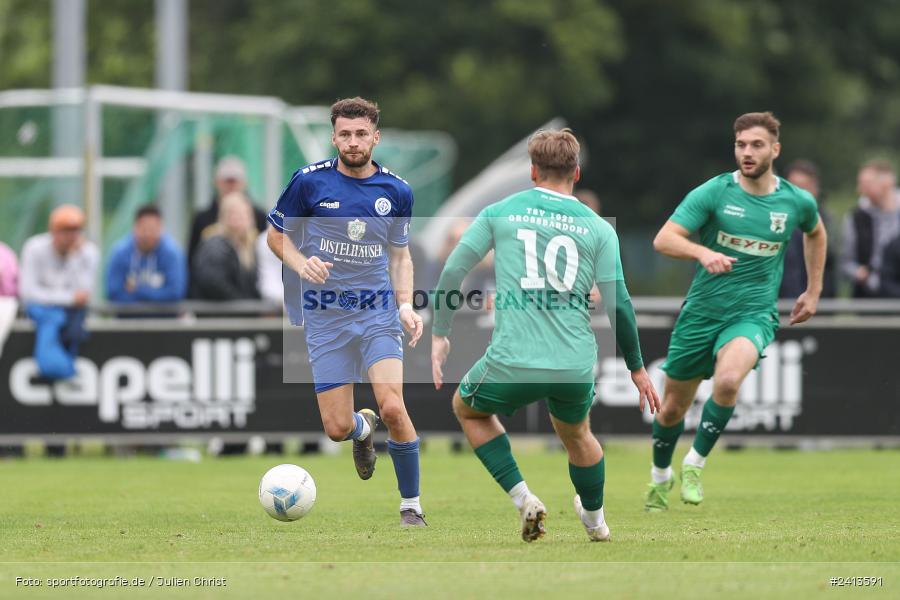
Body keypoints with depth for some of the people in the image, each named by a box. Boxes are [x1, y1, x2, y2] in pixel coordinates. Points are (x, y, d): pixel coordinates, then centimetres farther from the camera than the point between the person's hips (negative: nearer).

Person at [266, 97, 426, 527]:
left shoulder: (396, 192, 2)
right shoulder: (309, 181, -5)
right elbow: (276, 235, 6)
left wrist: (406, 306, 0)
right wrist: (302, 264, -14)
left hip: (378, 313, 0)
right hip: (324, 315, 0)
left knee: (392, 407, -18)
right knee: (336, 428, -4)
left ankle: (411, 506, -1)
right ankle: (363, 428, 36)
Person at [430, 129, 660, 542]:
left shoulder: (499, 213, 5)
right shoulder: (598, 228, 4)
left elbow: (453, 271, 3)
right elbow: (618, 304, 2)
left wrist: (439, 334, 12)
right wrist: (637, 368, 13)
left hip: (512, 364, -2)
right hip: (576, 369, 2)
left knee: (467, 408, 29)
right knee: (576, 434, 33)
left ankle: (523, 499, 14)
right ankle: (596, 521, 49)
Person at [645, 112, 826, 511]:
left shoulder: (797, 202, -1)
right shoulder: (713, 193, -9)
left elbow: (815, 233, 24)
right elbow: (663, 239, -17)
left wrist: (813, 291, 22)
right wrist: (703, 252, -36)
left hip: (753, 314, -1)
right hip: (702, 312, 1)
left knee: (727, 380, -32)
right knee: (672, 408, 10)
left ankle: (695, 463, -10)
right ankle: (660, 476, 40)